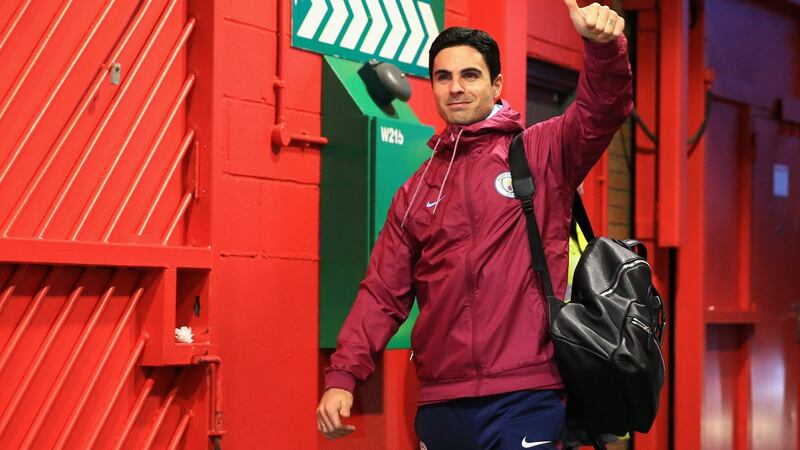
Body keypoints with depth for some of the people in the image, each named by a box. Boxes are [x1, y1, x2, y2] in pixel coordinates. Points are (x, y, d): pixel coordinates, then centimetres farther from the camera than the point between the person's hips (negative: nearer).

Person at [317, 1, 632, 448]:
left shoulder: (540, 153, 4)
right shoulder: (417, 191, 14)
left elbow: (602, 110, -13)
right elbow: (384, 293, 10)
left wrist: (603, 45, -34)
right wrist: (342, 376, -2)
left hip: (525, 398, -4)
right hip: (440, 403, 4)